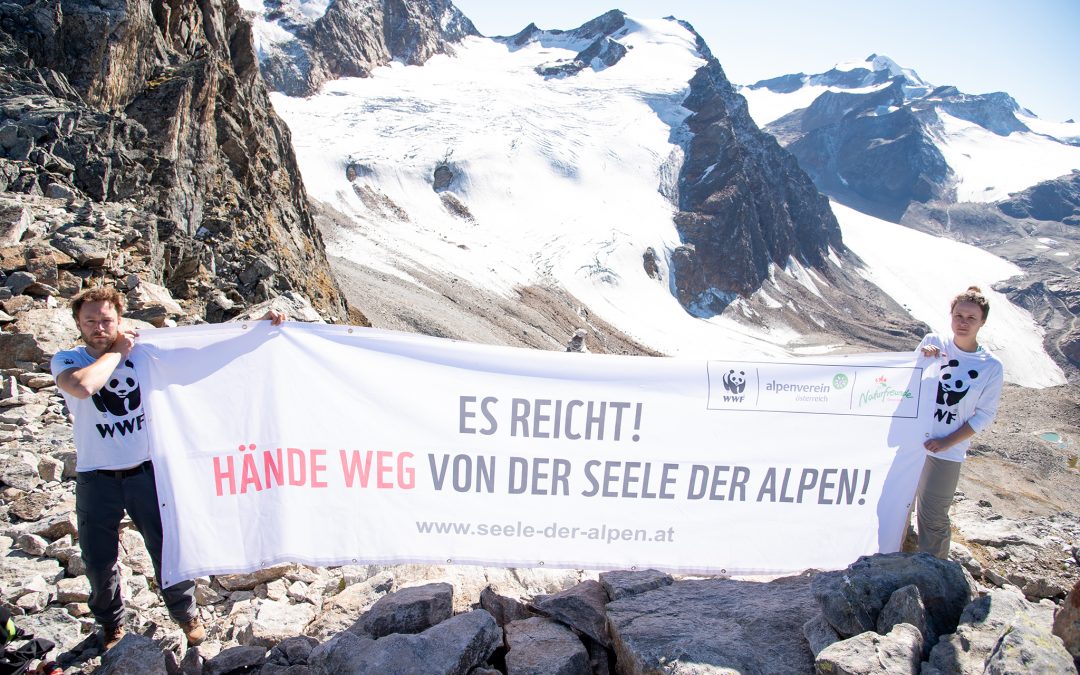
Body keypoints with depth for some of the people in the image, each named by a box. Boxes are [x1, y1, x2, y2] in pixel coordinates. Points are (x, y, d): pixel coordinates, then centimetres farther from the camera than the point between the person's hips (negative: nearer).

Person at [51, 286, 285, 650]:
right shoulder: (67, 360, -7)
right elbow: (83, 386, -31)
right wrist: (117, 352, -17)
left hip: (145, 471, 1)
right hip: (96, 480, 0)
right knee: (98, 563, 13)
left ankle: (186, 614, 32)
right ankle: (111, 624, 40)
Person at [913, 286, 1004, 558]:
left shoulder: (991, 367, -7)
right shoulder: (934, 342, -2)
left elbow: (985, 415, -4)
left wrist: (947, 442, -12)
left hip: (947, 451, -2)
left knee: (933, 516, 3)